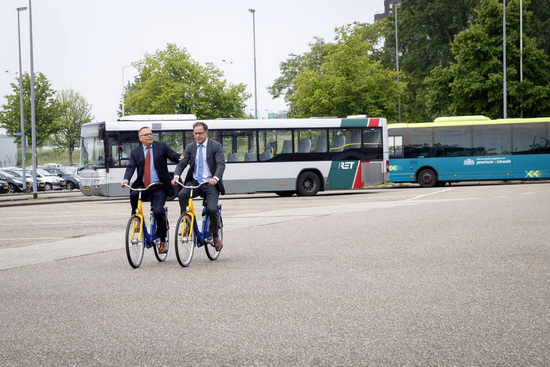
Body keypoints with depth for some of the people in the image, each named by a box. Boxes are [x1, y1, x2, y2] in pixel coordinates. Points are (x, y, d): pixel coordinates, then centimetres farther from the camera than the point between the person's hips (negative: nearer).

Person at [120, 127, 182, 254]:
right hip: (142, 185, 2)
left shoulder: (161, 147, 6)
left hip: (159, 187, -2)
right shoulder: (135, 151, 9)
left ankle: (162, 241, 1)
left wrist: (182, 158, -25)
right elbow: (131, 167, -1)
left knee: (158, 212, -17)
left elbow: (174, 156, -1)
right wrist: (126, 180, -21)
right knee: (133, 194, -32)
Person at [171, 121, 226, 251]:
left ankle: (215, 236, 6)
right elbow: (182, 163, 2)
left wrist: (215, 178, -32)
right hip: (194, 181, 3)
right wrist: (176, 176, -19)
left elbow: (221, 164, -13)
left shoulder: (216, 146, -2)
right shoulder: (190, 147, 10)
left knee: (212, 209, -20)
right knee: (182, 194, -27)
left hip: (211, 183, -3)